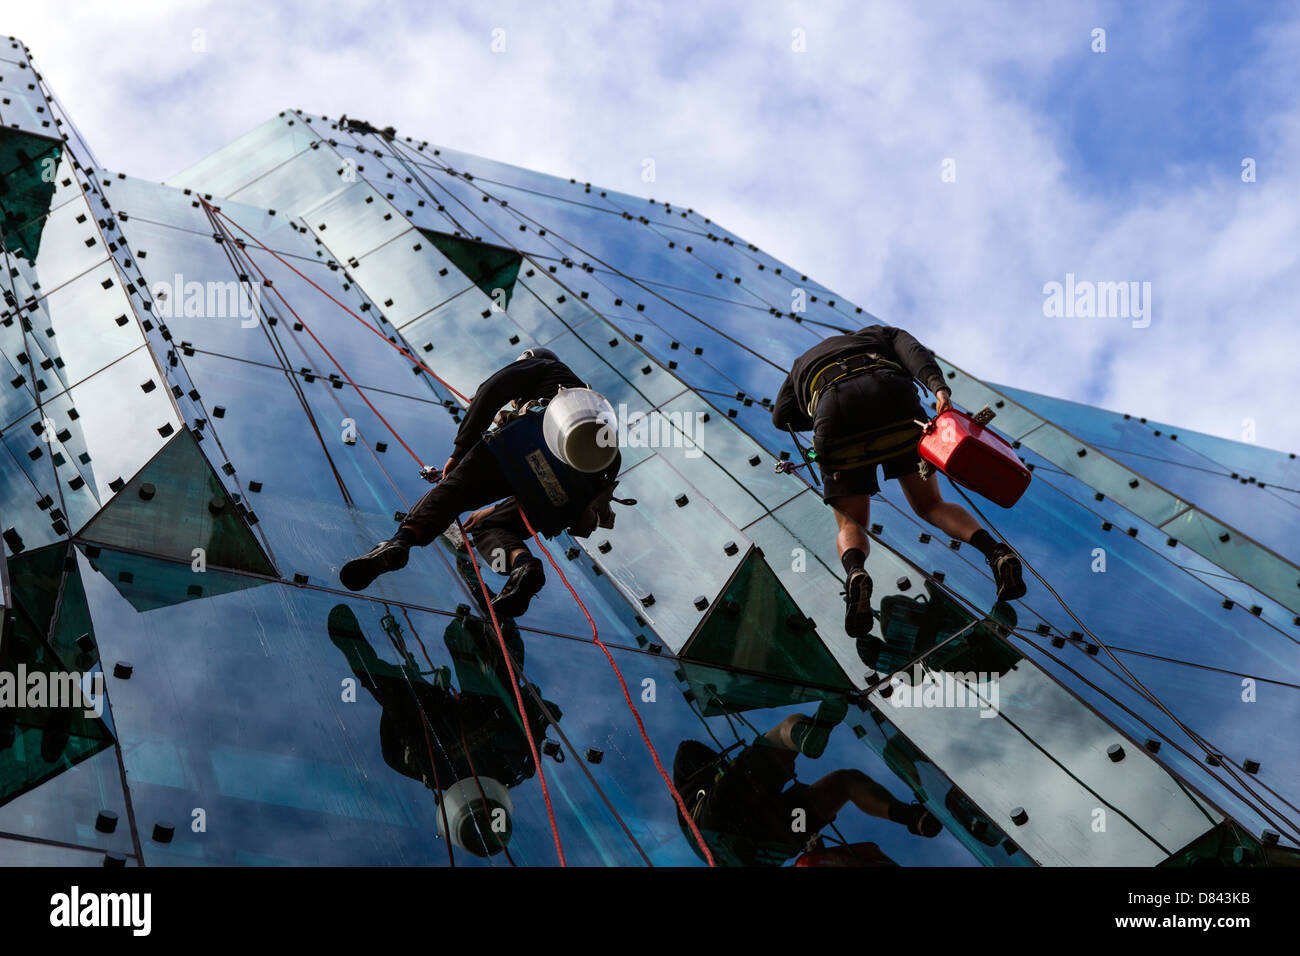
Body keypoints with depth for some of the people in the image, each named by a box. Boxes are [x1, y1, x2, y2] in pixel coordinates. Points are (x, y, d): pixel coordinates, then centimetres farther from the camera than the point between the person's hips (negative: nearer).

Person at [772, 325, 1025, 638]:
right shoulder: (884, 334, 38)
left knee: (851, 525, 10)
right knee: (931, 506, 14)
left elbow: (781, 416, 39)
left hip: (835, 410, 0)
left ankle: (855, 572, -26)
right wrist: (939, 388, -5)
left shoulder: (804, 363, 43)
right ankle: (994, 551, -13)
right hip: (894, 400, 0)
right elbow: (914, 352, 14)